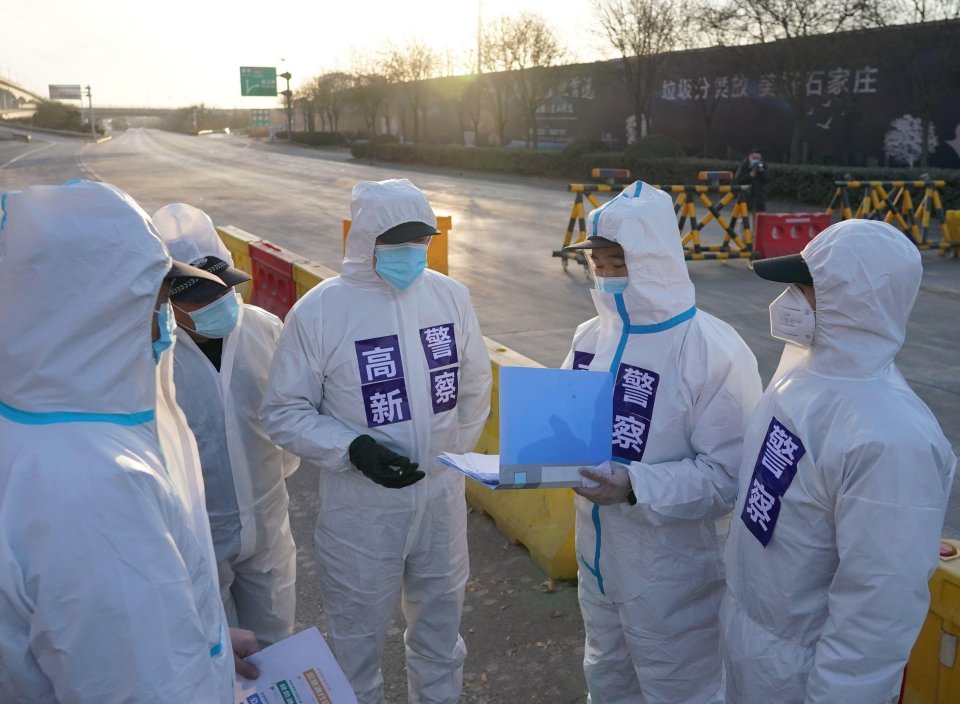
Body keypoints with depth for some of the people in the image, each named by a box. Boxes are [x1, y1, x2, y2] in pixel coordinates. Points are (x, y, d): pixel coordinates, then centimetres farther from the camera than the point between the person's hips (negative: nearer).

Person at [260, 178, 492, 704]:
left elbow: (475, 385, 9)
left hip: (441, 497, 4)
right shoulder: (318, 311, -15)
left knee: (440, 621, 24)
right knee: (358, 635, 16)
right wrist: (353, 449, -22)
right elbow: (283, 412, -10)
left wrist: (455, 453, 10)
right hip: (360, 506, -3)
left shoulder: (451, 296, -4)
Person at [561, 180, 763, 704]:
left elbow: (730, 477, -22)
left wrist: (636, 486, -32)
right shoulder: (592, 336, 1)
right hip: (599, 558, 7)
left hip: (674, 574, -6)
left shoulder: (715, 352, -22)